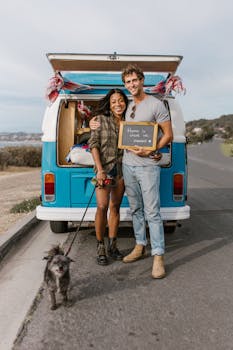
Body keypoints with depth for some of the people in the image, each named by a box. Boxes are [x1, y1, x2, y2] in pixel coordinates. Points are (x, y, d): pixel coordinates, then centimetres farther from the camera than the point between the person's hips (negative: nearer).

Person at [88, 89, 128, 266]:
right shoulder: (100, 119, -3)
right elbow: (94, 144, -8)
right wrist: (100, 169, -17)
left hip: (121, 168, 4)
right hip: (104, 167, -4)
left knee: (115, 207, 9)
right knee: (102, 207, -10)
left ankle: (112, 245, 21)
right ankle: (101, 247, 4)